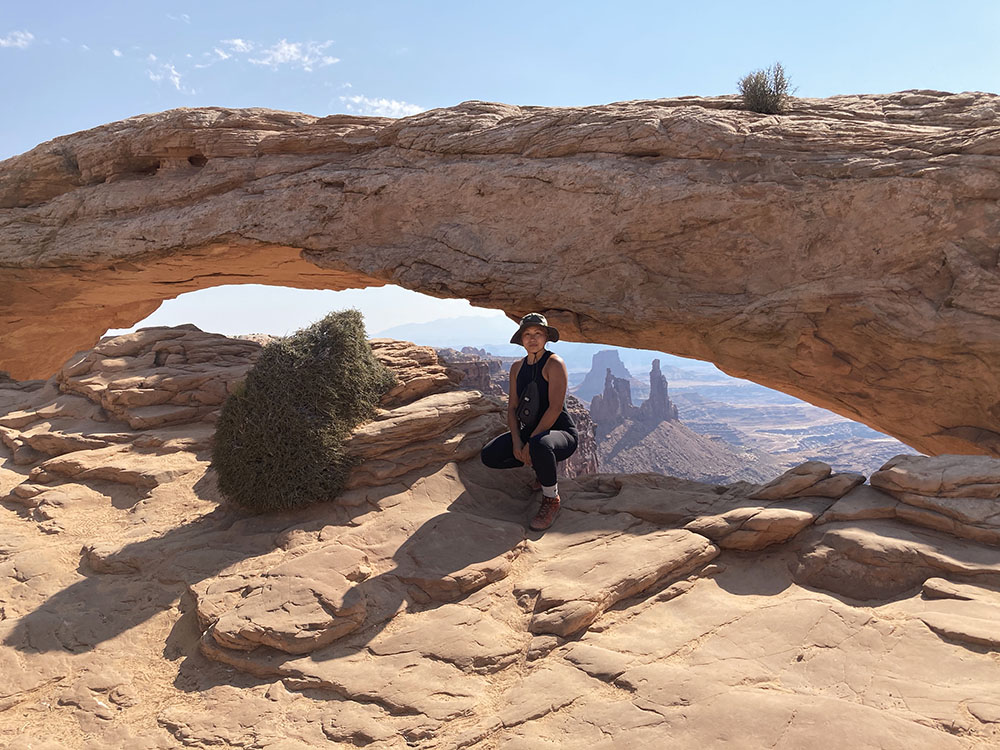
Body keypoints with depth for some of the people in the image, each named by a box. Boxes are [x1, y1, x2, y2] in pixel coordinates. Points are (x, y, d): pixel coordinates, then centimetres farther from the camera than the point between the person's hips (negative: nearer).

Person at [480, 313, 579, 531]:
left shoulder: (554, 363, -14)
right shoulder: (517, 367, 7)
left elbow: (555, 408, -22)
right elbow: (512, 408, 7)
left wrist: (531, 442, -23)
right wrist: (516, 441, -9)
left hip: (561, 433, -7)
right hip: (529, 432, 7)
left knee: (539, 446, -41)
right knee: (489, 456, -8)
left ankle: (551, 499, -14)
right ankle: (541, 464, 13)